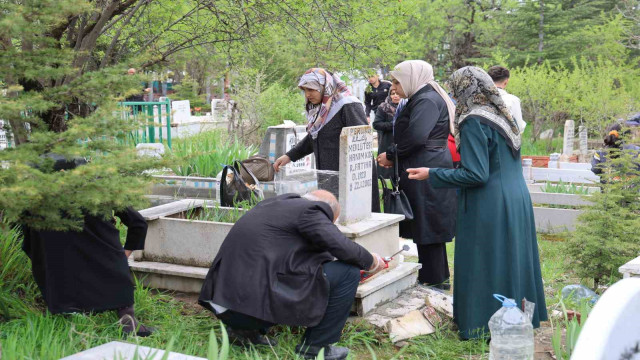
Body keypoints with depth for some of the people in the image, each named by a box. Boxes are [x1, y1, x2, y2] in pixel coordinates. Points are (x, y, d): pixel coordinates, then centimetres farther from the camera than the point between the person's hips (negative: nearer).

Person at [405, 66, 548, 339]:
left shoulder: (474, 122, -16)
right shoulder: (505, 116, 10)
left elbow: (476, 175, -20)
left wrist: (431, 174, -13)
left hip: (489, 209, -8)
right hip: (517, 202, 8)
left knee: (484, 265, 2)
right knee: (510, 260, 16)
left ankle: (485, 326, 10)